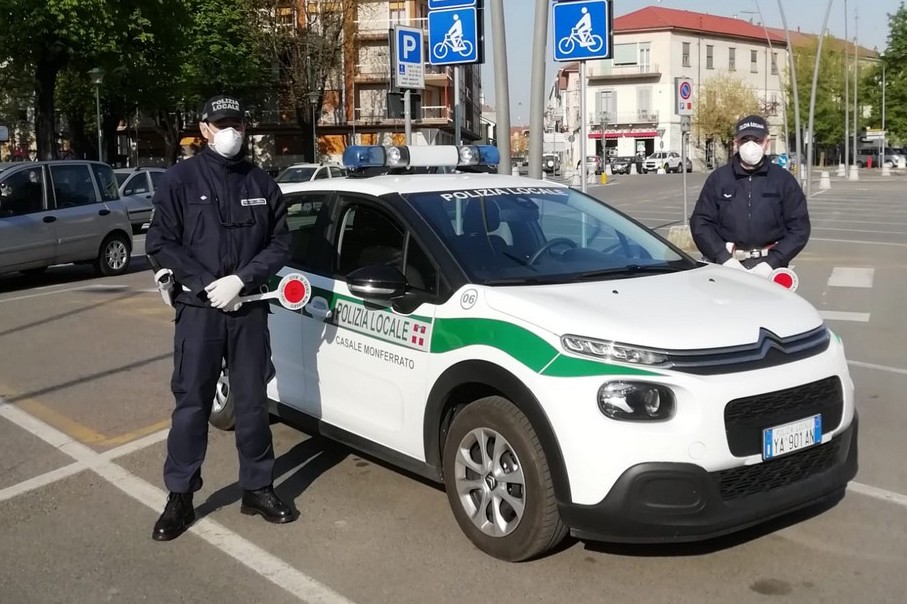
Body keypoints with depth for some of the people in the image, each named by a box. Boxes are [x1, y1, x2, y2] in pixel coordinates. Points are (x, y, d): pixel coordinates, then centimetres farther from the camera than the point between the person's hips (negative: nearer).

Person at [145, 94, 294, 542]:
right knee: (191, 403, 1)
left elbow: (280, 244, 6)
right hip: (198, 308, -2)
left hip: (250, 309, 2)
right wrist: (207, 285, -13)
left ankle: (257, 489, 21)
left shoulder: (261, 184, 8)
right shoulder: (180, 179, 0)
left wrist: (240, 280, -10)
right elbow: (159, 244, -4)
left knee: (252, 402, 9)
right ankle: (179, 497, 12)